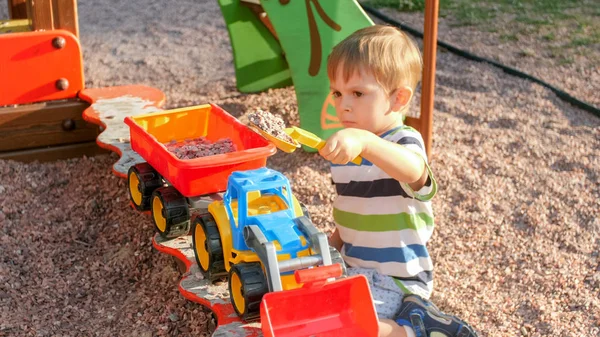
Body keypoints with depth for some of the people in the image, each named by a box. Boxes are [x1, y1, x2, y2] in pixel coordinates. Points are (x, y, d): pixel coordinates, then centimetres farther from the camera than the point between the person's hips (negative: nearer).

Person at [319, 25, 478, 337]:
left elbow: (413, 172, -46)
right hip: (353, 268, 9)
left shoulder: (405, 142, -18)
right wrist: (333, 242, 6)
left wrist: (365, 141, -61)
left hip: (394, 281, -9)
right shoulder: (345, 147, 5)